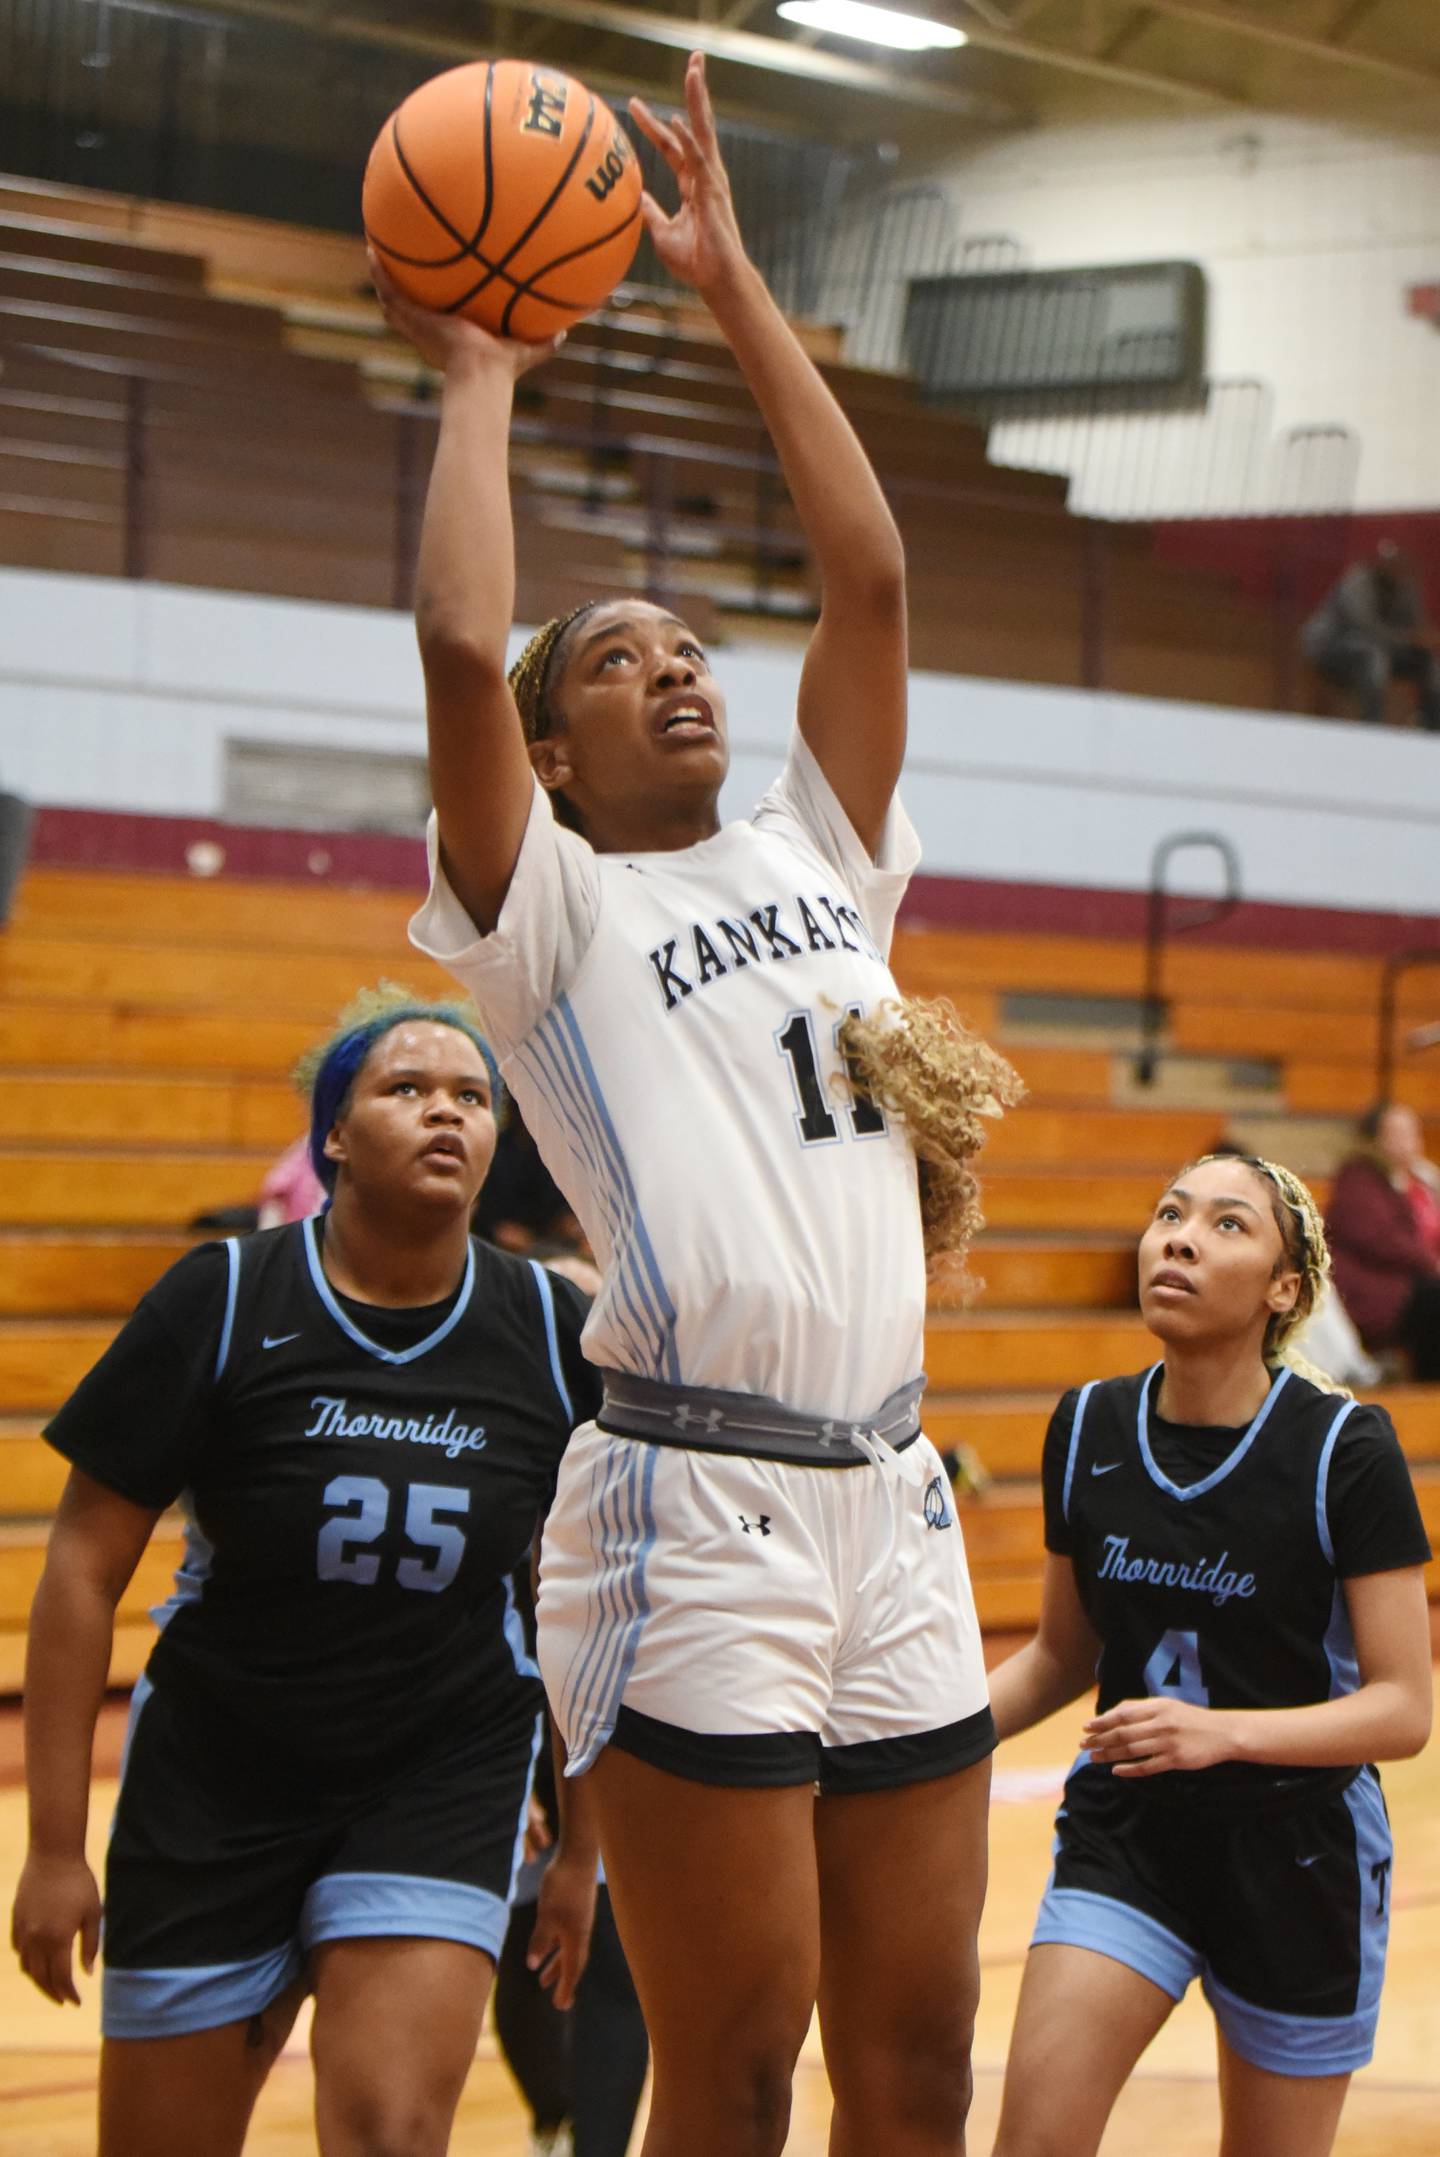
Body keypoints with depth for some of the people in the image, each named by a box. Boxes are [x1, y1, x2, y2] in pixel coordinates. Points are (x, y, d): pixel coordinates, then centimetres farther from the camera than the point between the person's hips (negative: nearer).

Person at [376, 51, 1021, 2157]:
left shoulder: (821, 861, 18)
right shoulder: (550, 913, 3)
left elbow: (872, 576, 11)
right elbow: (462, 648, -13)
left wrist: (733, 286, 13)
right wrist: (478, 375, 2)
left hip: (893, 1509, 6)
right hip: (695, 1511, -6)